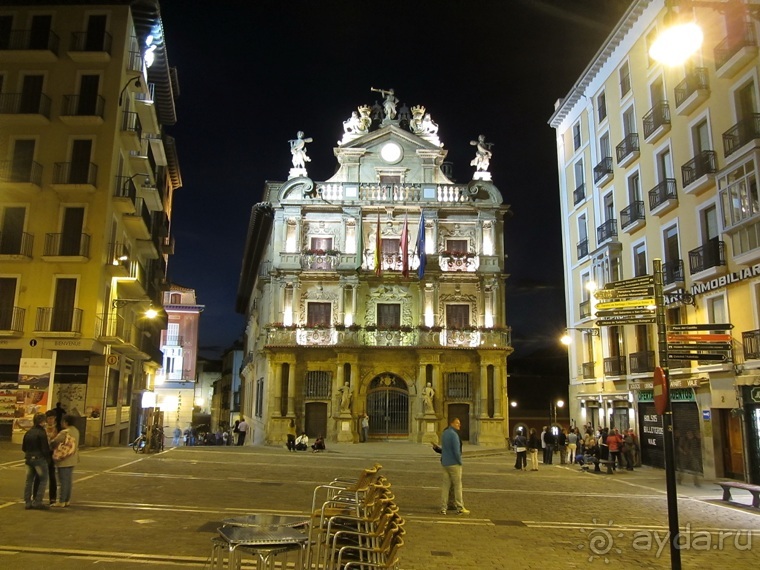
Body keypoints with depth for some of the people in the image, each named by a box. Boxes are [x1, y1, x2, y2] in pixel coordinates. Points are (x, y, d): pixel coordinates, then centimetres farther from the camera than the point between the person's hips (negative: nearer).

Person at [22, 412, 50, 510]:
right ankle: (37, 501, -3)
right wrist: (48, 455, 1)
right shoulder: (41, 433, -15)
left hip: (28, 459, 7)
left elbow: (23, 448, 12)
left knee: (29, 480, 13)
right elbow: (45, 449, -17)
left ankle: (27, 502, 14)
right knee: (43, 480, 1)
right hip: (39, 459, -7)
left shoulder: (28, 433, 7)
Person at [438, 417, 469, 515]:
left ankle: (443, 508, 6)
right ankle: (460, 508, 8)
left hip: (445, 463, 7)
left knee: (445, 485, 8)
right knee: (458, 486, 3)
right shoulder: (454, 434, -17)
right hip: (454, 463, -7)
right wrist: (460, 462, -8)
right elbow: (456, 451, -20)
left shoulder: (444, 433, 10)